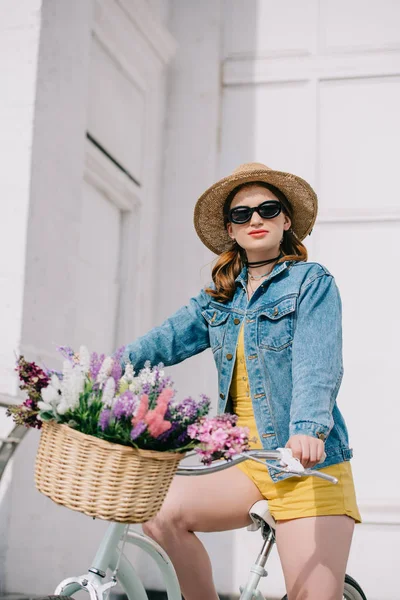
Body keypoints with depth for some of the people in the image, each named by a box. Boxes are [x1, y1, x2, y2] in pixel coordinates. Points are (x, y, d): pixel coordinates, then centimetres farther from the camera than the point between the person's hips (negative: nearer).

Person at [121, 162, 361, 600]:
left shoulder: (313, 282, -1)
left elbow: (318, 365, -16)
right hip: (242, 463, 5)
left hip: (308, 467, -4)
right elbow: (167, 339, 1)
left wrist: (307, 429, -33)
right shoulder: (220, 296, 14)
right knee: (159, 511, -18)